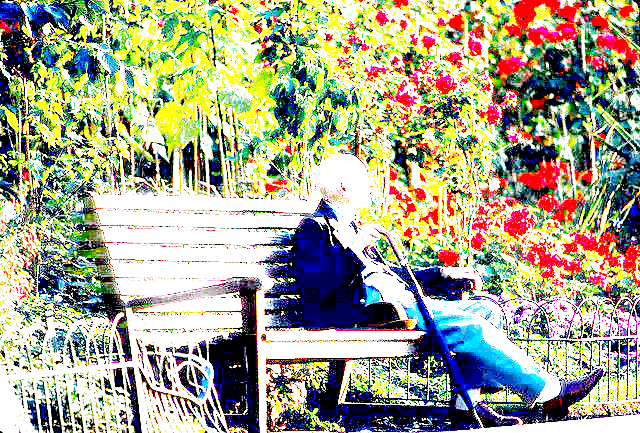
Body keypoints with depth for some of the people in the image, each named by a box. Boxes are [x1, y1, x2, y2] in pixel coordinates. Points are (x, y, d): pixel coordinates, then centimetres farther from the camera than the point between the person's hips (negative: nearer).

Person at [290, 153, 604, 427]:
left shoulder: (349, 227, 30)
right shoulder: (314, 228, -1)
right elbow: (316, 286, -15)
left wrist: (442, 274, 25)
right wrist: (351, 250, -24)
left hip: (398, 299, 10)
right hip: (371, 306, -10)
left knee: (486, 309, 0)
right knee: (467, 326, -22)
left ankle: (466, 401, -13)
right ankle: (549, 392, -16)